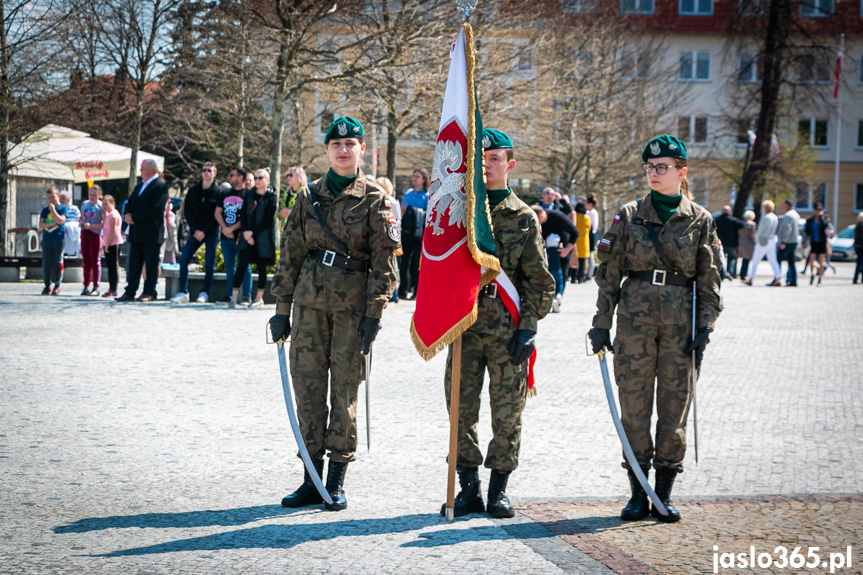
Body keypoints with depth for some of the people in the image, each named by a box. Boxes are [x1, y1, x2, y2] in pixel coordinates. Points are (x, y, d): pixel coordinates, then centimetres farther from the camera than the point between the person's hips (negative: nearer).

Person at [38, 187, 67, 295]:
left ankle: (57, 286, 0)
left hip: (58, 239, -3)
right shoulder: (45, 209, 12)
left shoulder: (62, 208, 3)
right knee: (46, 264, 2)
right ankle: (47, 286, 8)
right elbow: (41, 225, 2)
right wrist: (52, 223, -11)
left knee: (58, 263, -3)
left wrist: (53, 209, -9)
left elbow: (61, 220, -13)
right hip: (46, 239, 3)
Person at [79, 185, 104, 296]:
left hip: (95, 234, -6)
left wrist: (91, 225, -18)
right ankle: (86, 286, 14)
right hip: (84, 234, 6)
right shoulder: (84, 204, 14)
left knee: (95, 261, -4)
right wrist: (81, 223, 4)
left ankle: (96, 288, -2)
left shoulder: (101, 206, -6)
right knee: (86, 261, 9)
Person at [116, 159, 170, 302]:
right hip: (136, 233, 8)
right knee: (133, 264, 8)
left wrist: (134, 217, -18)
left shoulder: (160, 187, -9)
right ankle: (130, 292, 12)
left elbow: (154, 209, -19)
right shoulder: (139, 186, 18)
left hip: (151, 234, -8)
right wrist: (127, 215, -5)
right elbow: (130, 203, 19)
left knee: (151, 265, -1)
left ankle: (149, 293, 3)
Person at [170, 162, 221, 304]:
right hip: (195, 232, 3)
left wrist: (204, 232, -13)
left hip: (211, 233, -3)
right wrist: (195, 230, -7)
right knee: (183, 259, -7)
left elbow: (217, 216, -6)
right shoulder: (193, 191, 9)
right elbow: (187, 211, 6)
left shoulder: (218, 193, -2)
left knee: (209, 264, -2)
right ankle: (183, 292, -4)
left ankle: (205, 293, 9)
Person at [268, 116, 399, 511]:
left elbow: (384, 260, -3)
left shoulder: (374, 199, 0)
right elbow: (290, 255, 11)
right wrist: (282, 309, 7)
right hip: (310, 304, 3)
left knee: (344, 391, 0)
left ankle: (337, 482, 9)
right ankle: (311, 481, 11)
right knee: (308, 389, 3)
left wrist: (374, 313, -9)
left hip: (352, 307, -3)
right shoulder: (309, 197, 10)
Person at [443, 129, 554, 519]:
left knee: (507, 412, 3)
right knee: (461, 408, 2)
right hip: (464, 325, 1)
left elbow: (539, 280, 4)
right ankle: (468, 488, 11)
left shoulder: (524, 218, 4)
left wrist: (528, 327, -5)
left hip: (508, 330, -1)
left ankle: (499, 488, 14)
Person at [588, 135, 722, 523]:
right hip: (635, 320, 0)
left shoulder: (700, 220, 4)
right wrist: (602, 324, 2)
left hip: (680, 323, 0)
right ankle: (638, 494, 10)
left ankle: (664, 493, 12)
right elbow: (609, 273, 6)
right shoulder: (629, 216, 5)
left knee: (674, 407, 2)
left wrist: (705, 328, -2)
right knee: (634, 407, 1)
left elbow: (709, 280, 6)